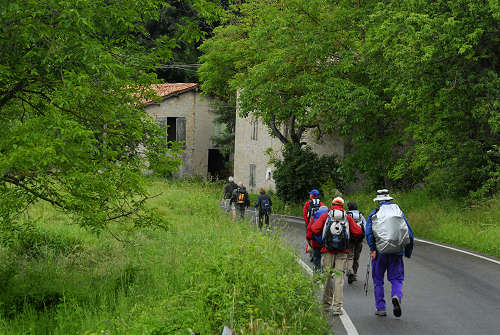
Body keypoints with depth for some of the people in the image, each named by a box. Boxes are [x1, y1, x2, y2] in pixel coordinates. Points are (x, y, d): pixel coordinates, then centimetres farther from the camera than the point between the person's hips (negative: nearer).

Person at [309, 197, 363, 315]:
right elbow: (358, 232, 4)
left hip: (327, 251, 0)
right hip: (342, 252, 0)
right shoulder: (347, 217, 9)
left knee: (328, 276, 11)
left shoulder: (325, 215, 7)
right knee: (339, 277, 0)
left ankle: (326, 303, 17)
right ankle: (337, 307, -6)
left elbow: (315, 229, -3)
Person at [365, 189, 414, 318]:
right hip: (397, 253, 1)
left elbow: (369, 232, -13)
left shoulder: (374, 214, 1)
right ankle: (396, 296, -21)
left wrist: (372, 249, -12)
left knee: (378, 280, 11)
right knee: (397, 279, 9)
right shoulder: (399, 213, 8)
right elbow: (410, 234, 6)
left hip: (380, 252, -1)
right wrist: (408, 252, 14)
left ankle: (380, 308, 12)